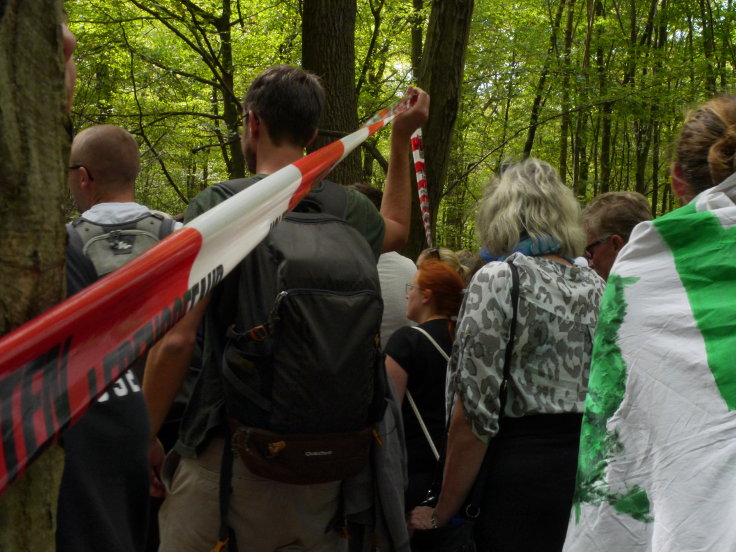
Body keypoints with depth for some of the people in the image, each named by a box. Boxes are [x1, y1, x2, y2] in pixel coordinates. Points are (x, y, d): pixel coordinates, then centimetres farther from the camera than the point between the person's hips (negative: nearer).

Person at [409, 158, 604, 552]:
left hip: (521, 471, -6)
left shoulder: (498, 279, -9)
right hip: (591, 470, 6)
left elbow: (475, 414, -14)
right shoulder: (597, 287, 8)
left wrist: (441, 514, -5)